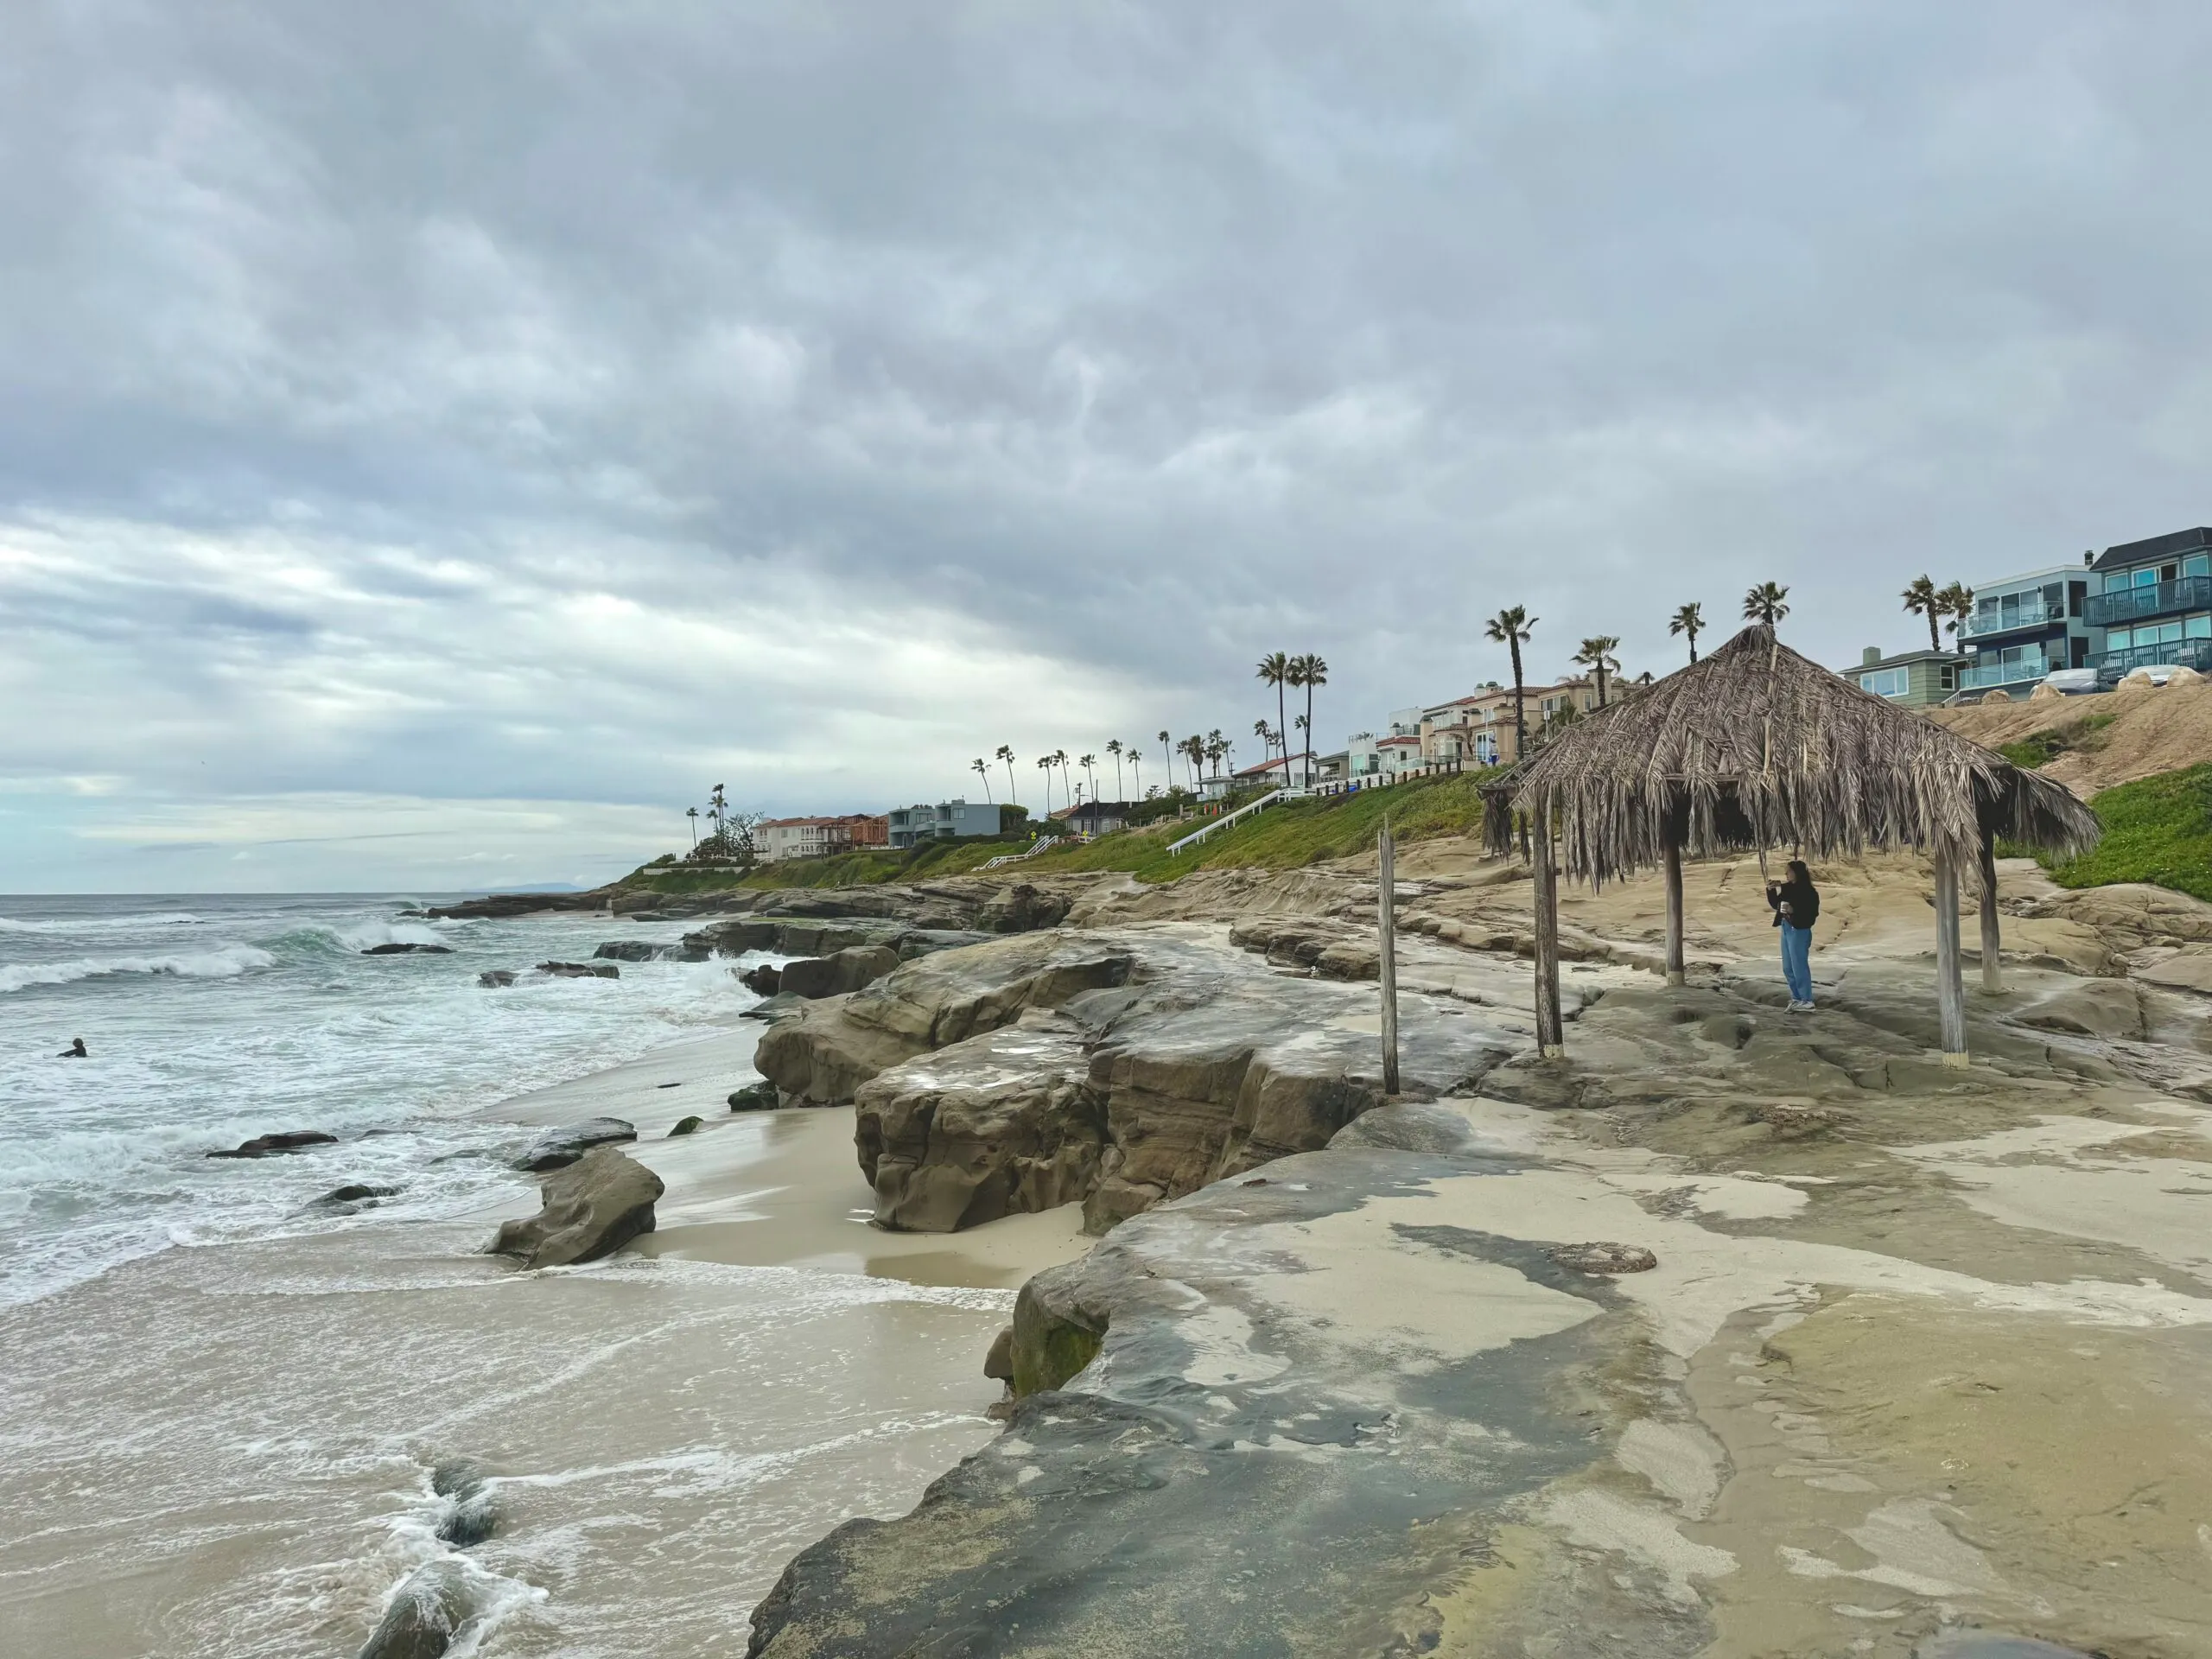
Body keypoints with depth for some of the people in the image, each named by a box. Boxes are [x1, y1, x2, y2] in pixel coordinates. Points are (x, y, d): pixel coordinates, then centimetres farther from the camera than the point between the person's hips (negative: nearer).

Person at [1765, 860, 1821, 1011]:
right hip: (1786, 929, 9)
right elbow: (1775, 905, 17)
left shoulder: (1808, 891, -14)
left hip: (1799, 931, -9)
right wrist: (1771, 890, 4)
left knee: (1799, 966, -4)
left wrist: (1793, 910, -28)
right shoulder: (1787, 888, 9)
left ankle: (1807, 1001, 5)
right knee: (1788, 968, 14)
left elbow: (1813, 913, -18)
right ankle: (1797, 998, 25)